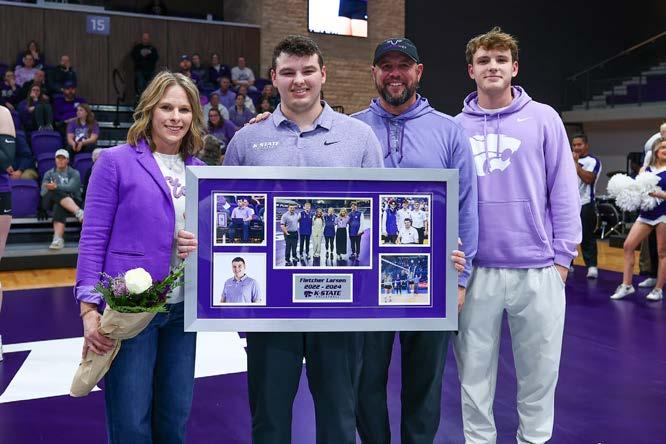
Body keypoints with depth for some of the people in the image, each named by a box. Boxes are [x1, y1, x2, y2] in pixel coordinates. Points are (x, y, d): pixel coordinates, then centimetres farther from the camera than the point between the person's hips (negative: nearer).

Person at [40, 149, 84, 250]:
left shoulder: (74, 173, 12)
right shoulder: (49, 174, 21)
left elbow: (72, 187, -10)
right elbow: (43, 192, 6)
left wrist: (56, 187, -29)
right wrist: (51, 189, -17)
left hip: (72, 201, -1)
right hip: (51, 202, 1)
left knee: (59, 206, -38)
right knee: (57, 194, -35)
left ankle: (58, 239, -56)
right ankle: (79, 213, -57)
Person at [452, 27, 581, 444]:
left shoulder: (544, 118, 2)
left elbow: (564, 190, 1)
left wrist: (563, 254, -3)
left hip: (537, 269, -1)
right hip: (474, 270, 1)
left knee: (539, 368, 12)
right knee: (474, 370, 12)